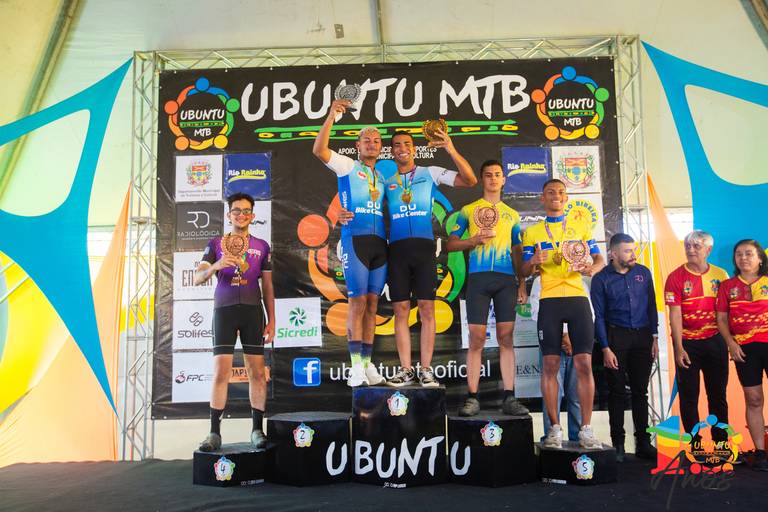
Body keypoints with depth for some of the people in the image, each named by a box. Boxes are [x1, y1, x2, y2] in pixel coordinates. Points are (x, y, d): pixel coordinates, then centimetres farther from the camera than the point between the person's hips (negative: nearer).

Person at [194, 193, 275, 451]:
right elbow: (198, 278, 2)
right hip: (224, 310, -1)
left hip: (253, 310, 1)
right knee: (221, 371, -6)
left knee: (257, 371, -1)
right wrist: (215, 266, -19)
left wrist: (272, 321, 6)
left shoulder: (262, 246, 12)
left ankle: (257, 429, 8)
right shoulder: (216, 243, 9)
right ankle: (214, 432, 1)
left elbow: (268, 286, 13)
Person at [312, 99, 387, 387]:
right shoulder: (347, 166, 7)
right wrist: (331, 117, -17)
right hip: (355, 240, -5)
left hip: (380, 244, 5)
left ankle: (367, 364, 11)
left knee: (372, 305, 5)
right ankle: (356, 367, -5)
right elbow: (319, 150, -10)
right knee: (357, 303, -9)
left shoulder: (382, 176, 22)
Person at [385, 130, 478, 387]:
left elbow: (470, 180, 1)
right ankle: (406, 370, 9)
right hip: (397, 248, 2)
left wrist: (451, 150, -9)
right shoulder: (387, 181, 15)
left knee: (427, 309, -2)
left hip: (424, 247, -2)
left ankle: (426, 370, 5)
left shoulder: (430, 173, 9)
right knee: (400, 310, 2)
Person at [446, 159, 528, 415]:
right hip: (478, 278, -2)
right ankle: (472, 398, 1)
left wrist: (522, 284, 11)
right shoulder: (468, 210, 13)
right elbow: (451, 244, 9)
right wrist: (473, 241, -9)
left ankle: (509, 398, 2)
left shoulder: (512, 214, 20)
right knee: (476, 338, -4)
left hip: (506, 279, 2)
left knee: (506, 337, -1)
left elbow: (517, 252, 19)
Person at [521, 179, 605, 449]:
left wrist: (593, 268, -10)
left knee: (584, 363, -3)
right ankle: (555, 429, 8)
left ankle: (586, 430, 4)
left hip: (577, 298, 1)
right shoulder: (532, 232, 12)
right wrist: (533, 261, -13)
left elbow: (599, 258, 14)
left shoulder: (581, 227, 15)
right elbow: (525, 271, 10)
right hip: (549, 300, 0)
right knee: (550, 364, -1)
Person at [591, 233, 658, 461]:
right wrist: (605, 349, -8)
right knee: (617, 392, 3)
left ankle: (643, 442, 18)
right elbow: (599, 316, -3)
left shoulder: (643, 272, 7)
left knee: (640, 390, 9)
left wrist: (654, 337, 5)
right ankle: (618, 444, 12)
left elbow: (651, 306, 11)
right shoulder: (601, 279, -3)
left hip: (642, 336, 3)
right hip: (616, 336, -3)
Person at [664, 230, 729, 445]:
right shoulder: (676, 277, -5)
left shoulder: (721, 275, 4)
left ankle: (721, 441, 24)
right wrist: (678, 348, -11)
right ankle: (694, 443, 16)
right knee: (689, 396, 5)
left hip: (715, 341, 2)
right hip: (687, 344, -2)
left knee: (718, 395, 11)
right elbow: (675, 314, -8)